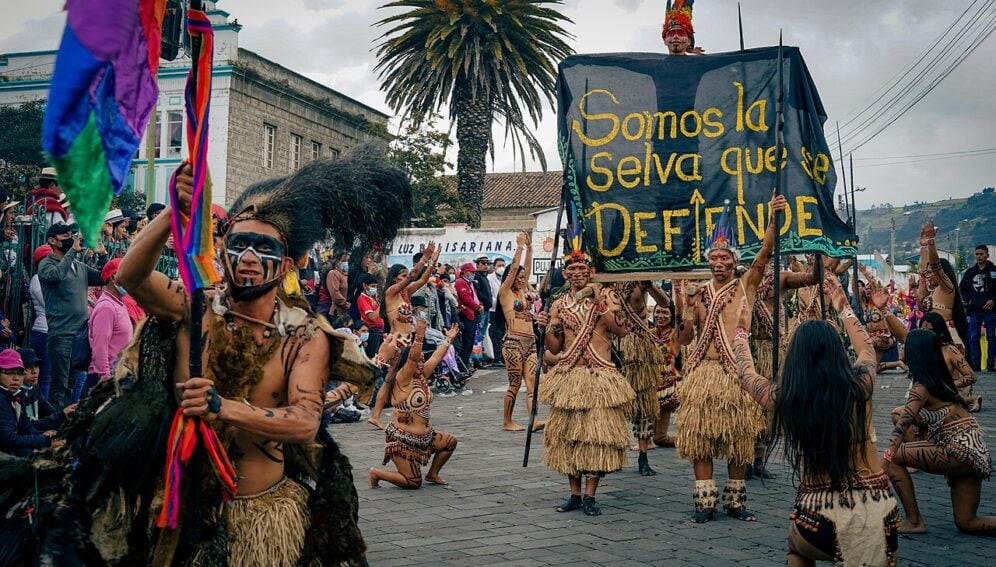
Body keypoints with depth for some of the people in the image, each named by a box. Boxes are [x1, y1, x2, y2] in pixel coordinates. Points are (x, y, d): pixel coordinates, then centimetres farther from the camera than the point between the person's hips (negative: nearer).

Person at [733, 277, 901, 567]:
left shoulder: (782, 399, -5)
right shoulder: (859, 386, -3)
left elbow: (746, 375, 19)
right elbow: (866, 349, 23)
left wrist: (742, 330, 34)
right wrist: (844, 309, 37)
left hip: (819, 519, 0)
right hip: (876, 508, 0)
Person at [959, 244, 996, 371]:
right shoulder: (970, 272, 11)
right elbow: (962, 288, 20)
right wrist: (967, 300, 7)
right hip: (974, 310, 4)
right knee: (973, 338, 2)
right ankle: (975, 365, 5)